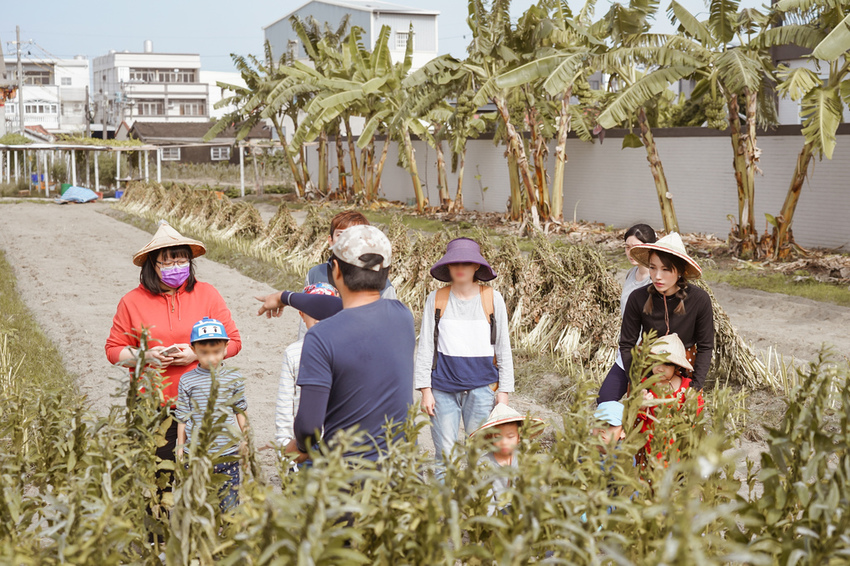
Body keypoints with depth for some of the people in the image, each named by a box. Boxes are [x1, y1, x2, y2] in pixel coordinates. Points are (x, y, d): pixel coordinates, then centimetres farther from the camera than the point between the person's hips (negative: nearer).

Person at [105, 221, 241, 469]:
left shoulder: (207, 294, 5)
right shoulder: (132, 302, 5)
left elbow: (233, 341, 6)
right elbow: (114, 350, 9)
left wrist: (197, 353, -10)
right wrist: (145, 356, -10)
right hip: (153, 408, 0)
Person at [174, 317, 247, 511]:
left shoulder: (234, 379, 3)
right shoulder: (187, 381, 0)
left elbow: (241, 413, 12)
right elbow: (182, 418, 5)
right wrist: (180, 449, 7)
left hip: (228, 453, 1)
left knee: (229, 504, 4)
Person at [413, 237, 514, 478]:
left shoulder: (493, 299, 4)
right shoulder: (436, 300, 4)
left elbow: (503, 348, 7)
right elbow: (425, 348, 6)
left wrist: (504, 390, 4)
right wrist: (425, 390, 0)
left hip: (481, 387, 0)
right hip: (443, 388, 0)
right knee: (445, 456, 2)